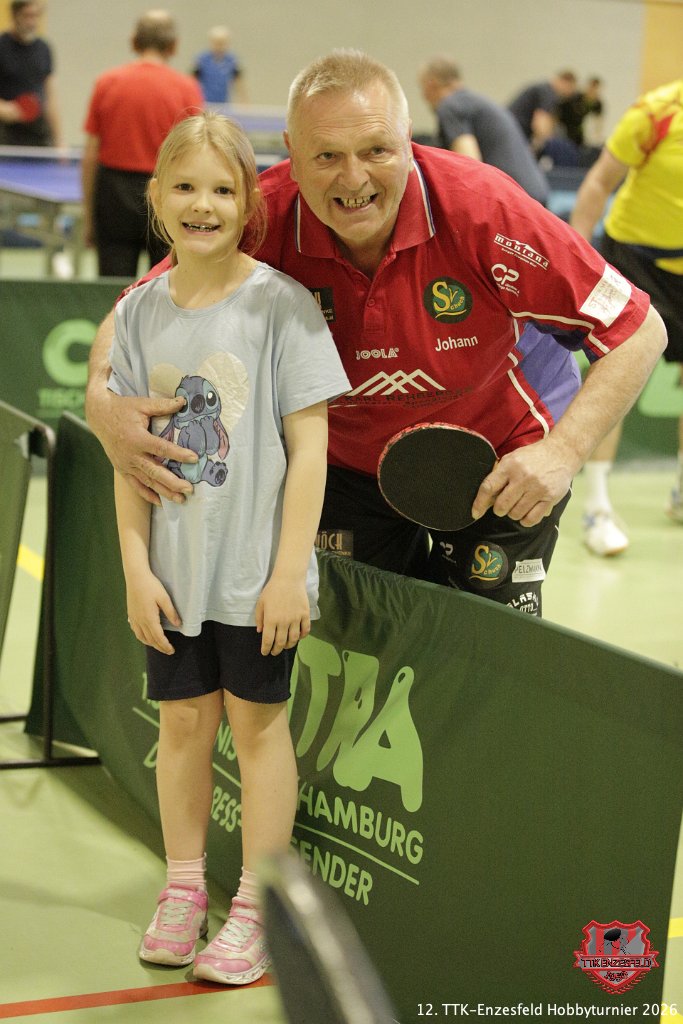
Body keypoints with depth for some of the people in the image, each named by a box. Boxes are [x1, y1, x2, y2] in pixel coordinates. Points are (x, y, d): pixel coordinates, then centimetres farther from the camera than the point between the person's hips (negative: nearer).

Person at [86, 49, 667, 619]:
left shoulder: (483, 208, -30)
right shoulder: (265, 221, -24)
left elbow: (639, 331, -23)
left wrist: (564, 452, -34)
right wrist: (102, 400, -33)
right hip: (347, 463, 2)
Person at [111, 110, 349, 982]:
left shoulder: (280, 303, -10)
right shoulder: (139, 313, 2)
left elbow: (308, 446, -10)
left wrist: (290, 571, -13)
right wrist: (137, 570, -1)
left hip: (257, 572, -3)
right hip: (173, 570, 3)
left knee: (257, 722, 6)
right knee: (182, 720, 12)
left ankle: (256, 909, 18)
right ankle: (183, 889, 28)